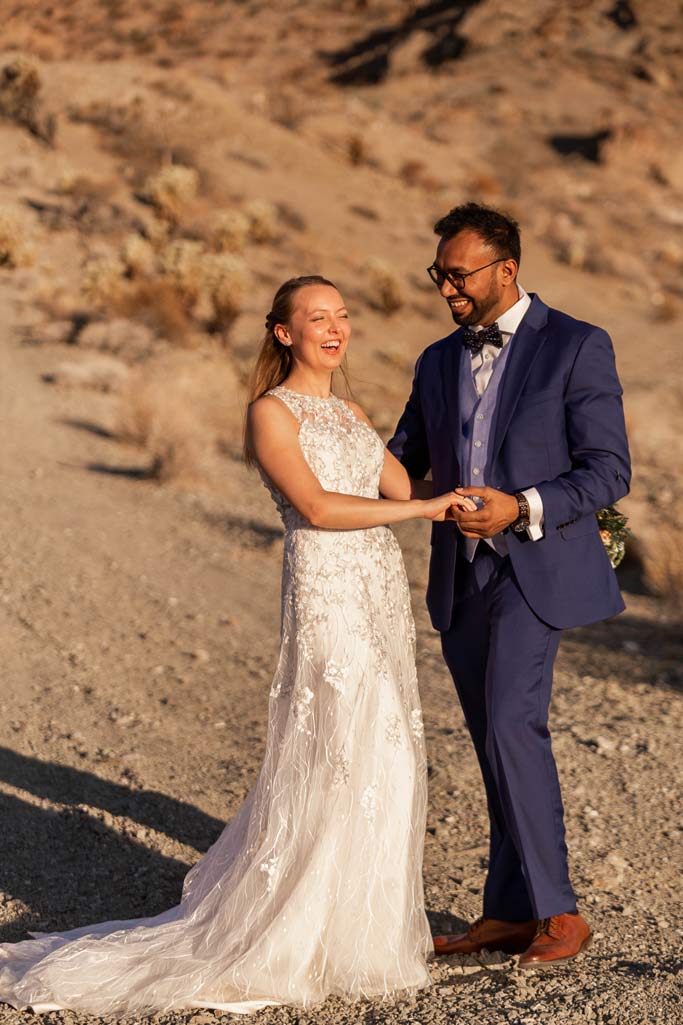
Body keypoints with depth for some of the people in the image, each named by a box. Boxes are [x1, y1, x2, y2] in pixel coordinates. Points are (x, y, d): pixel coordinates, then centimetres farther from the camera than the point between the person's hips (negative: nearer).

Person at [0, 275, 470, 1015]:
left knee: (375, 766, 11)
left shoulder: (350, 413, 17)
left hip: (382, 598, 8)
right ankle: (292, 946, 8)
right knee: (336, 770, -6)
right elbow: (316, 507, -17)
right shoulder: (271, 411, -7)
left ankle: (349, 922, 24)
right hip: (328, 599, -8)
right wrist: (425, 508, -16)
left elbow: (409, 488, 14)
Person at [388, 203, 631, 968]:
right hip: (460, 580, 6)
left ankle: (557, 911, -7)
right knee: (499, 744, 10)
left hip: (535, 569, -6)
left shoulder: (577, 347, -5)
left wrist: (521, 508, -23)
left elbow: (609, 471, -9)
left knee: (511, 724, -18)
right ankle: (510, 912, 18)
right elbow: (400, 464, 17)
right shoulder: (438, 362, 13)